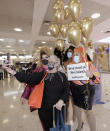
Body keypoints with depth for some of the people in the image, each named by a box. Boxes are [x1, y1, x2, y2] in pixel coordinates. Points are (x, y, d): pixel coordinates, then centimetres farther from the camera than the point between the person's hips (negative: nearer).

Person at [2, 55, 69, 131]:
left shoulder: (62, 76, -4)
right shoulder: (41, 75, -5)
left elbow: (66, 90, -6)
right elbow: (28, 78, -14)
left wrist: (62, 100, -22)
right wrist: (14, 72, -22)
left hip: (58, 108, 1)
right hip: (44, 109, 0)